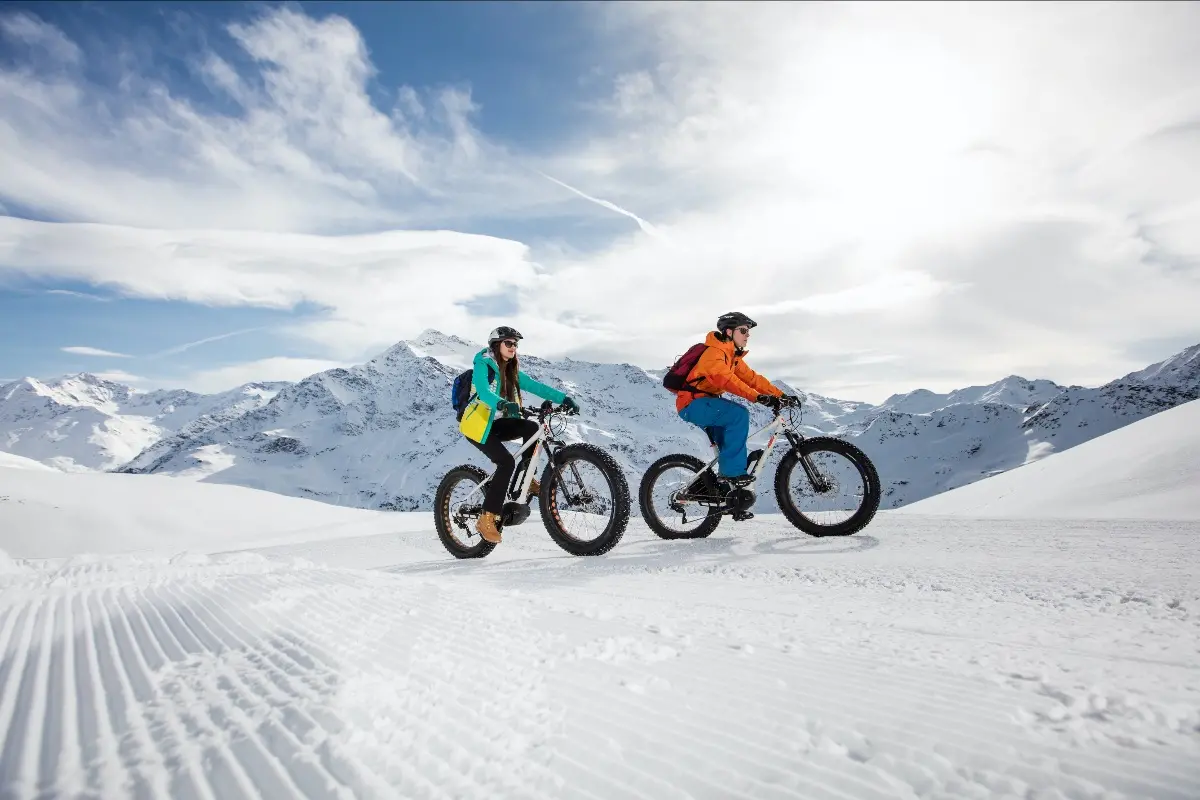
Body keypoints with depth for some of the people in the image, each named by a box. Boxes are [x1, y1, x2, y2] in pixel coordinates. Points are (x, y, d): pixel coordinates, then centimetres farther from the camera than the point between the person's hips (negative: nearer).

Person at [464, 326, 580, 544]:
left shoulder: (511, 371, 9)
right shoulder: (483, 365, -13)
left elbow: (536, 386, 0)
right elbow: (483, 391, -33)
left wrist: (564, 398, -13)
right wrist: (503, 404, -53)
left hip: (495, 423, 7)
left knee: (531, 428, -16)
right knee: (506, 462, -25)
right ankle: (487, 518, -19)